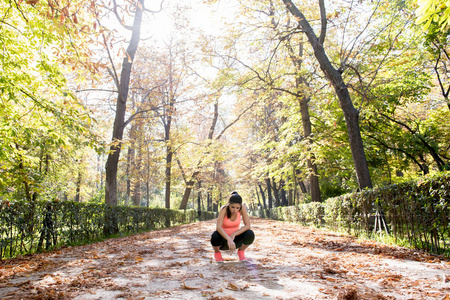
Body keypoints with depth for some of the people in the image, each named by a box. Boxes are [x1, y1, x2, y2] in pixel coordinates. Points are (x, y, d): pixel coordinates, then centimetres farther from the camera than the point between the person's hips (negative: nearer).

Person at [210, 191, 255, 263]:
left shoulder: (243, 207, -18)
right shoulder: (224, 209, -26)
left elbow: (247, 225, -19)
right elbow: (218, 227, -39)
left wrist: (234, 234, -28)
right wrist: (229, 239, -52)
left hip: (234, 239, 2)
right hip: (223, 239, -2)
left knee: (250, 234, -28)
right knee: (215, 235, -37)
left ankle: (241, 251, 4)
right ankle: (217, 252, -2)